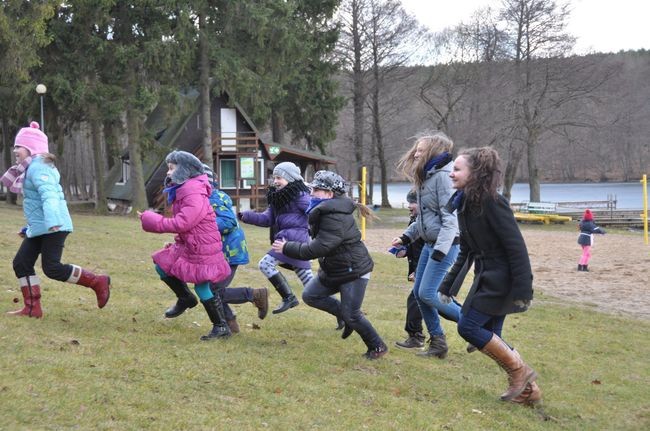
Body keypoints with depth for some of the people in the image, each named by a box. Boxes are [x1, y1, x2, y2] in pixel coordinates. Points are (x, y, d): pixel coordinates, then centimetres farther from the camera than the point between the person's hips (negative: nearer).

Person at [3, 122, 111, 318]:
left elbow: (49, 194, -28)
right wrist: (29, 227, 29)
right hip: (38, 228, 10)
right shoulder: (31, 168, 19)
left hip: (53, 228, -10)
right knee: (21, 263, 5)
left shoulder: (37, 167, -14)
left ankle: (98, 282, -1)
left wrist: (52, 221, -41)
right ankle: (32, 307, 8)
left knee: (52, 268, -13)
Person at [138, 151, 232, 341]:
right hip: (187, 245, 10)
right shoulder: (182, 191, 8)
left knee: (202, 288, -5)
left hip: (203, 248, -10)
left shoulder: (195, 194, -24)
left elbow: (182, 223, -30)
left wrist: (153, 221, -23)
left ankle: (221, 327, 8)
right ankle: (185, 299, 29)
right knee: (163, 266, 11)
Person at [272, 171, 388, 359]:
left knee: (351, 315, -7)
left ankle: (378, 347, 13)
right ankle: (349, 317, 17)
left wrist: (288, 248, -24)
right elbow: (320, 243, 15)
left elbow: (320, 247, -32)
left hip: (354, 270, -10)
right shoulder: (324, 211, 6)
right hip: (333, 269, 10)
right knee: (310, 295, 6)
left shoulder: (335, 218, -28)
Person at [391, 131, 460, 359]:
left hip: (444, 245, -10)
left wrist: (440, 249, -27)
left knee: (427, 294, -11)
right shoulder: (425, 177, 13)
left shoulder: (442, 177, -16)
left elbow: (449, 217, -21)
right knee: (418, 292, 9)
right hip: (430, 243, 10)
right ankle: (437, 343, 18)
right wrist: (406, 237, 14)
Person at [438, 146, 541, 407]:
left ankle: (519, 371, 3)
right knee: (489, 335, 8)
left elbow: (516, 246, -21)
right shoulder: (465, 203, 8)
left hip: (500, 279, -9)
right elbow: (466, 252, 16)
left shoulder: (491, 202, -19)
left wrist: (523, 290, -25)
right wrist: (448, 286, 17)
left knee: (468, 326, -9)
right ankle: (527, 390, 17)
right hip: (486, 278, 9)